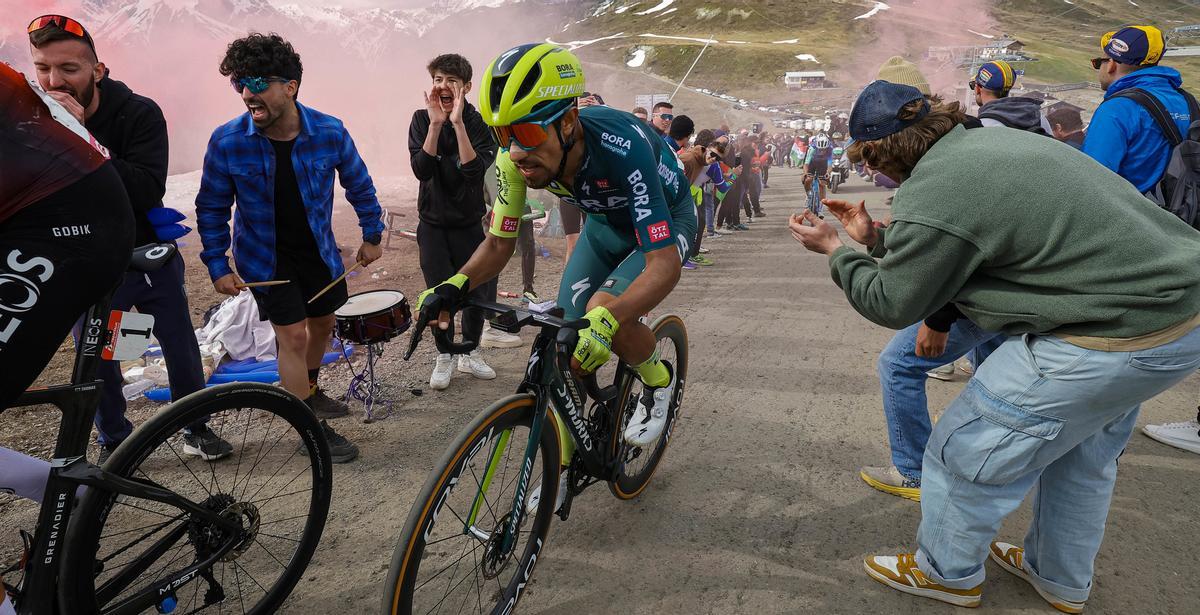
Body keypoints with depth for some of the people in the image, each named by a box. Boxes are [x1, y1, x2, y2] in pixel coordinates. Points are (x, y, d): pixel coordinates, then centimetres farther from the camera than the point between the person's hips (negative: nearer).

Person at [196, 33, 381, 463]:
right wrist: (218, 266, -7)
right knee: (293, 336, -5)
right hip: (266, 258, -3)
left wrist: (372, 235, 5)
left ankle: (310, 390, 45)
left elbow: (359, 185, -1)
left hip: (318, 250, 3)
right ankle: (313, 429, 10)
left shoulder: (329, 132, -17)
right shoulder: (227, 142, -19)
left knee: (322, 323, 17)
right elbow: (212, 208, -6)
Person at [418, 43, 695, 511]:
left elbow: (664, 265, -44)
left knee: (602, 314, -30)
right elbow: (498, 244, -14)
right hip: (605, 223, 5)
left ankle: (658, 381, 2)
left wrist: (606, 319, -61)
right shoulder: (516, 158, -25)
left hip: (665, 221, -5)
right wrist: (455, 287, -33)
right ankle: (563, 464, 16)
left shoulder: (621, 147, -41)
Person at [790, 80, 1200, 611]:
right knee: (1081, 450, 28)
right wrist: (876, 239, 21)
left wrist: (834, 250, 6)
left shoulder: (929, 197, -22)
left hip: (1117, 335, -10)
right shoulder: (986, 141, 8)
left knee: (967, 449, 7)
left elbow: (891, 304, -6)